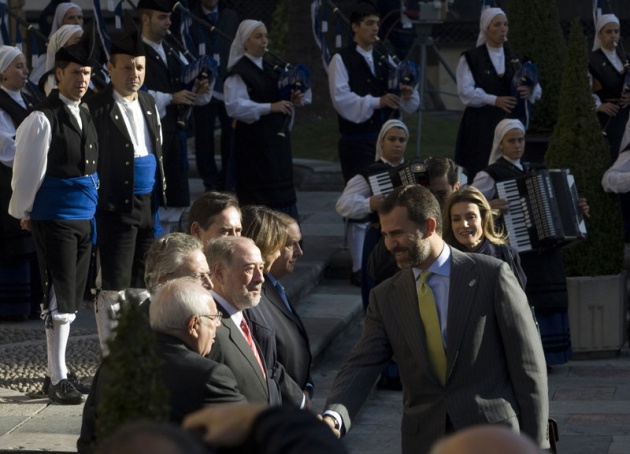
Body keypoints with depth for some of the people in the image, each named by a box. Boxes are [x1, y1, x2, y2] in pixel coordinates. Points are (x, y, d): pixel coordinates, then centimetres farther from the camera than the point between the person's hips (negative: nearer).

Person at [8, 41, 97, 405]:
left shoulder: (86, 116, 12)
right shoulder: (43, 119, -12)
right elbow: (28, 171, -8)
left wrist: (94, 210, 14)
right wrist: (25, 211, -3)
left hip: (84, 217, 8)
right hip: (54, 217, -7)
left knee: (73, 298, 11)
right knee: (60, 297, -7)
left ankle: (59, 370, 21)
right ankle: (58, 378, -1)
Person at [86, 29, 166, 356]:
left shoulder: (149, 105, 13)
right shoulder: (97, 108, -10)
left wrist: (160, 200, 15)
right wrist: (97, 205, -14)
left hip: (149, 206, 7)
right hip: (117, 208, -7)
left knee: (141, 285, 12)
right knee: (114, 289, -3)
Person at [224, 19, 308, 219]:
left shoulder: (269, 69, 15)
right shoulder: (239, 73, -9)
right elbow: (234, 106, -21)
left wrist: (292, 102, 0)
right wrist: (270, 107, -26)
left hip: (277, 138, 7)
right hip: (253, 141, -7)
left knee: (282, 193, 5)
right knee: (258, 196, -6)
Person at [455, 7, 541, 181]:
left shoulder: (517, 59, 13)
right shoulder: (471, 58, 1)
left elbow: (537, 90, 7)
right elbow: (465, 91, -12)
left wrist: (530, 91, -18)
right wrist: (494, 100, -24)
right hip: (481, 125, -4)